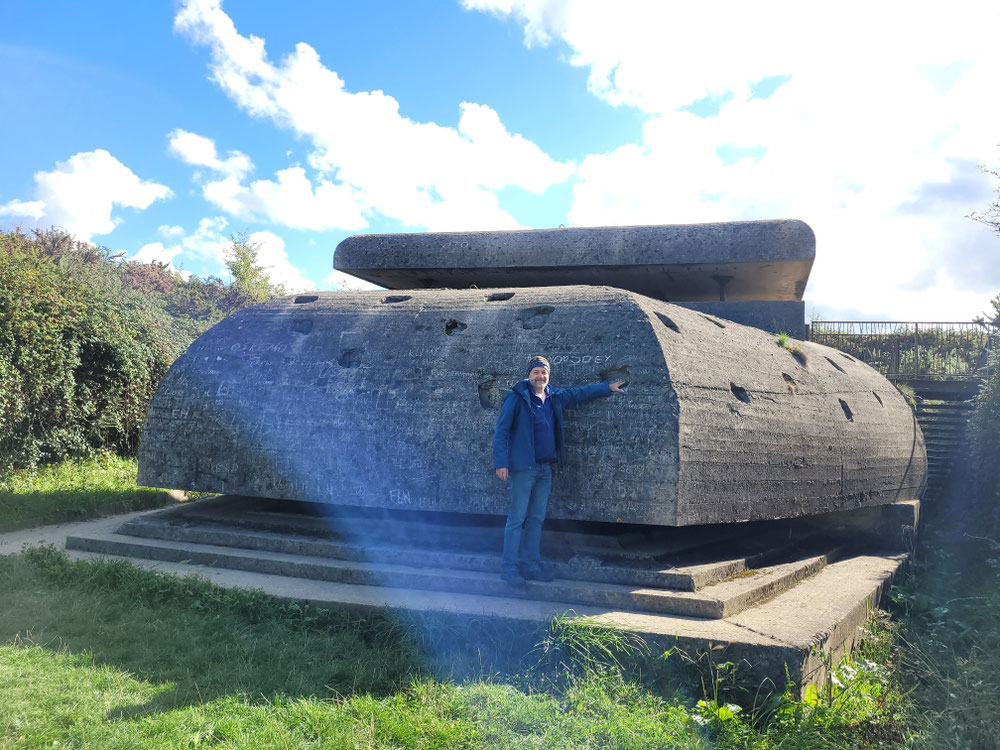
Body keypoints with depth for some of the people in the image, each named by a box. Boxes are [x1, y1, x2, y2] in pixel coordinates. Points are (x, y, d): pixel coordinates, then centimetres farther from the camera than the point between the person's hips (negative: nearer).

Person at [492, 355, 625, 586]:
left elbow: (580, 393, 28)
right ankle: (508, 567, -1)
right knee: (516, 519, -6)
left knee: (537, 519, 10)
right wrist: (501, 462, -15)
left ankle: (531, 565, 17)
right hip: (523, 468, -7)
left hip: (545, 468, 7)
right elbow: (501, 431, -8)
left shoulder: (555, 397, 13)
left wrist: (608, 387, 32)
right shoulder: (517, 398, -6)